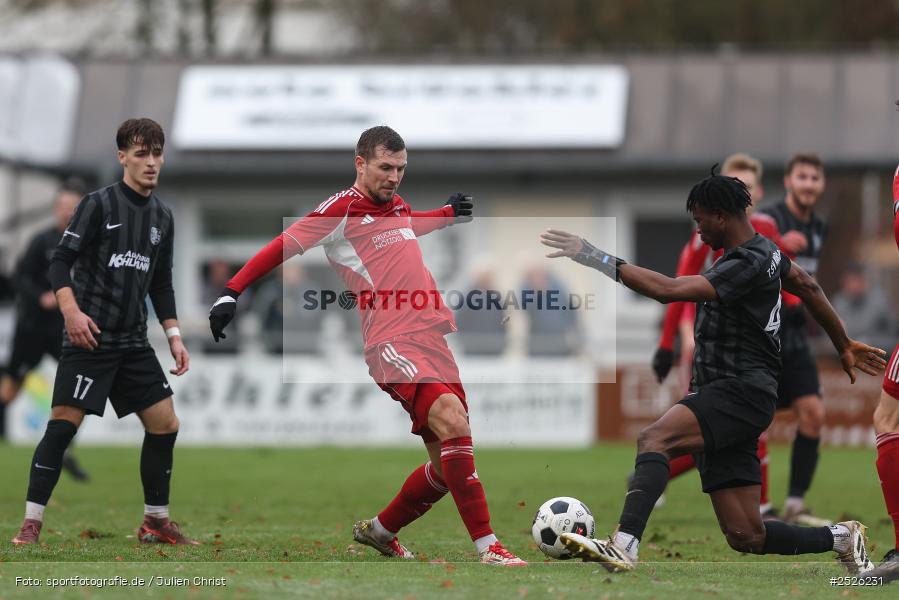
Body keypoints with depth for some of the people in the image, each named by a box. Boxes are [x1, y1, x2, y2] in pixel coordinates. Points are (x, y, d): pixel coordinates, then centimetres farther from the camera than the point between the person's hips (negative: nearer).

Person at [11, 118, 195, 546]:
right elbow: (61, 261, -10)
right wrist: (71, 310, -24)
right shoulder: (99, 204, -6)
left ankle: (155, 521, 17)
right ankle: (31, 523, -10)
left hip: (134, 342, 6)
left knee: (165, 424, 4)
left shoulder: (162, 217, 12)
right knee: (64, 422, -14)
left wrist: (174, 336, 12)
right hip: (89, 336, -6)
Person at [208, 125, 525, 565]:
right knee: (451, 418, -29)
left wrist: (448, 213, 37)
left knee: (449, 466, 6)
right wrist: (231, 293, -14)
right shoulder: (342, 208, -4)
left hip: (432, 340, 8)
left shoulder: (397, 206, 19)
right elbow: (281, 248, -6)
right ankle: (488, 549, -32)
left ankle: (380, 530, 31)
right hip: (392, 344, -8)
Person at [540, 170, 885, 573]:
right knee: (745, 536, 7)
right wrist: (843, 346, 46)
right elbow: (808, 287, 33)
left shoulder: (746, 265, -15)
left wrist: (595, 258, -27)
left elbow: (668, 290, -26)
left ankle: (622, 547, -47)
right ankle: (842, 539, 22)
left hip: (742, 392, -10)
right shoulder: (764, 251, 16)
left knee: (654, 439, -32)